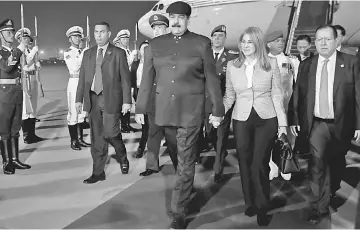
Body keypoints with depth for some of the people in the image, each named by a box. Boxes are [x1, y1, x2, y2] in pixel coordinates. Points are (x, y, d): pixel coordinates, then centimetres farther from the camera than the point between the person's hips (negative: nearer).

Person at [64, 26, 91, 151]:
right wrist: (82, 55, -13)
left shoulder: (83, 52, 13)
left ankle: (80, 139, 20)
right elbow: (74, 68, -15)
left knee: (82, 113, 10)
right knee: (73, 113, -1)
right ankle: (73, 141, 8)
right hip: (74, 83, -6)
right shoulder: (68, 53, -2)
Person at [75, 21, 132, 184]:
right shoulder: (88, 53, 13)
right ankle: (98, 172, 17)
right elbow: (82, 77, 13)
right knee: (96, 137, 7)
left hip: (111, 99, -4)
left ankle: (122, 157, 24)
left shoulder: (118, 53, 0)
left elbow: (125, 79, -3)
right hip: (92, 99, 4)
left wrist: (127, 101, -9)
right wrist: (79, 99, 6)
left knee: (110, 132, -8)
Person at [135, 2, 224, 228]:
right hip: (165, 110, 3)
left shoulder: (202, 43, -2)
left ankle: (179, 211, 11)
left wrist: (218, 109, 0)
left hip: (191, 110, -3)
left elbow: (212, 78, 0)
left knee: (185, 162, 1)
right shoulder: (155, 44, 6)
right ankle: (187, 187, 43)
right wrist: (140, 108, 7)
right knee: (177, 155, 18)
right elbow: (147, 78, 8)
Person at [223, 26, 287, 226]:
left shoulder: (271, 63, 0)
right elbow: (229, 96, 10)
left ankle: (262, 208, 12)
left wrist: (283, 123, 1)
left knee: (259, 164, -4)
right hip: (241, 119, 2)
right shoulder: (232, 65, 4)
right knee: (245, 163, 8)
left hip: (266, 119, -2)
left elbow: (277, 95, 3)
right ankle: (250, 202, 26)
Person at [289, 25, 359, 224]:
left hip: (341, 125, 0)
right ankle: (320, 207, 8)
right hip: (317, 124, 0)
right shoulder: (306, 65, 1)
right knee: (317, 164, -8)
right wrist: (294, 119, -5)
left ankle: (332, 192, 47)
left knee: (336, 163, 19)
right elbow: (298, 94, 0)